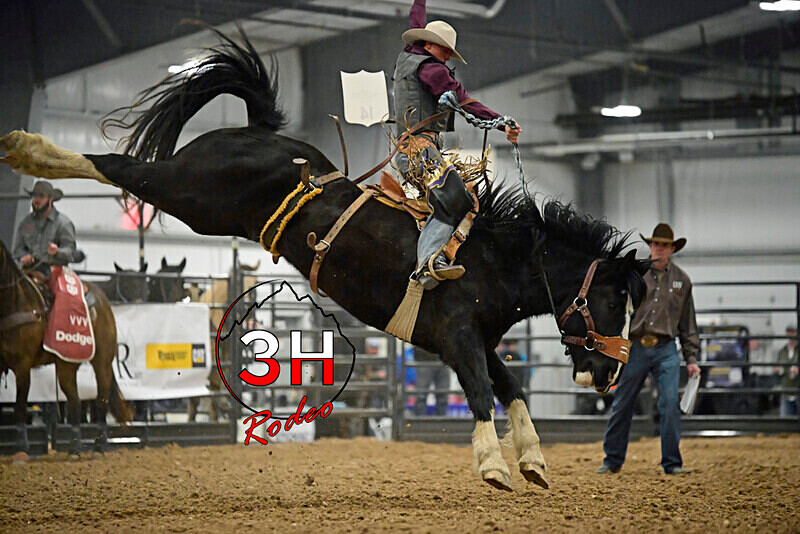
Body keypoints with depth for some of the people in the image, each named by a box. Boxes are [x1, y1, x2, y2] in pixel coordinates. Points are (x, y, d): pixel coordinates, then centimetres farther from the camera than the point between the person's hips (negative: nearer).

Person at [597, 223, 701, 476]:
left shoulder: (681, 280, 9)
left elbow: (688, 323, 14)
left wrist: (692, 358, 10)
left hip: (666, 350, 1)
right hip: (635, 347, 0)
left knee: (670, 404, -10)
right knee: (622, 405, 5)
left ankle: (672, 463, -2)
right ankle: (612, 461, 17)